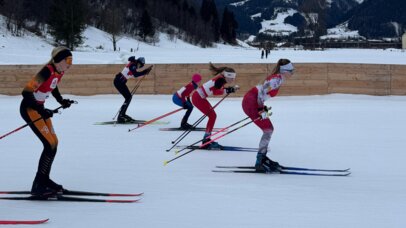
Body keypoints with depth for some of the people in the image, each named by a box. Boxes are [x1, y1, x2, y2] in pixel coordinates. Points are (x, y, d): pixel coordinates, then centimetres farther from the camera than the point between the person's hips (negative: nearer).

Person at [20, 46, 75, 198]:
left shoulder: (59, 71, 0)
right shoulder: (47, 71, -27)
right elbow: (26, 92, -30)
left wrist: (61, 101, 12)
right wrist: (42, 111, -31)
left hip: (39, 108, 9)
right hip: (29, 108, -9)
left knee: (54, 143, 10)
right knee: (50, 145, -12)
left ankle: (44, 180, 24)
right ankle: (38, 187, -6)